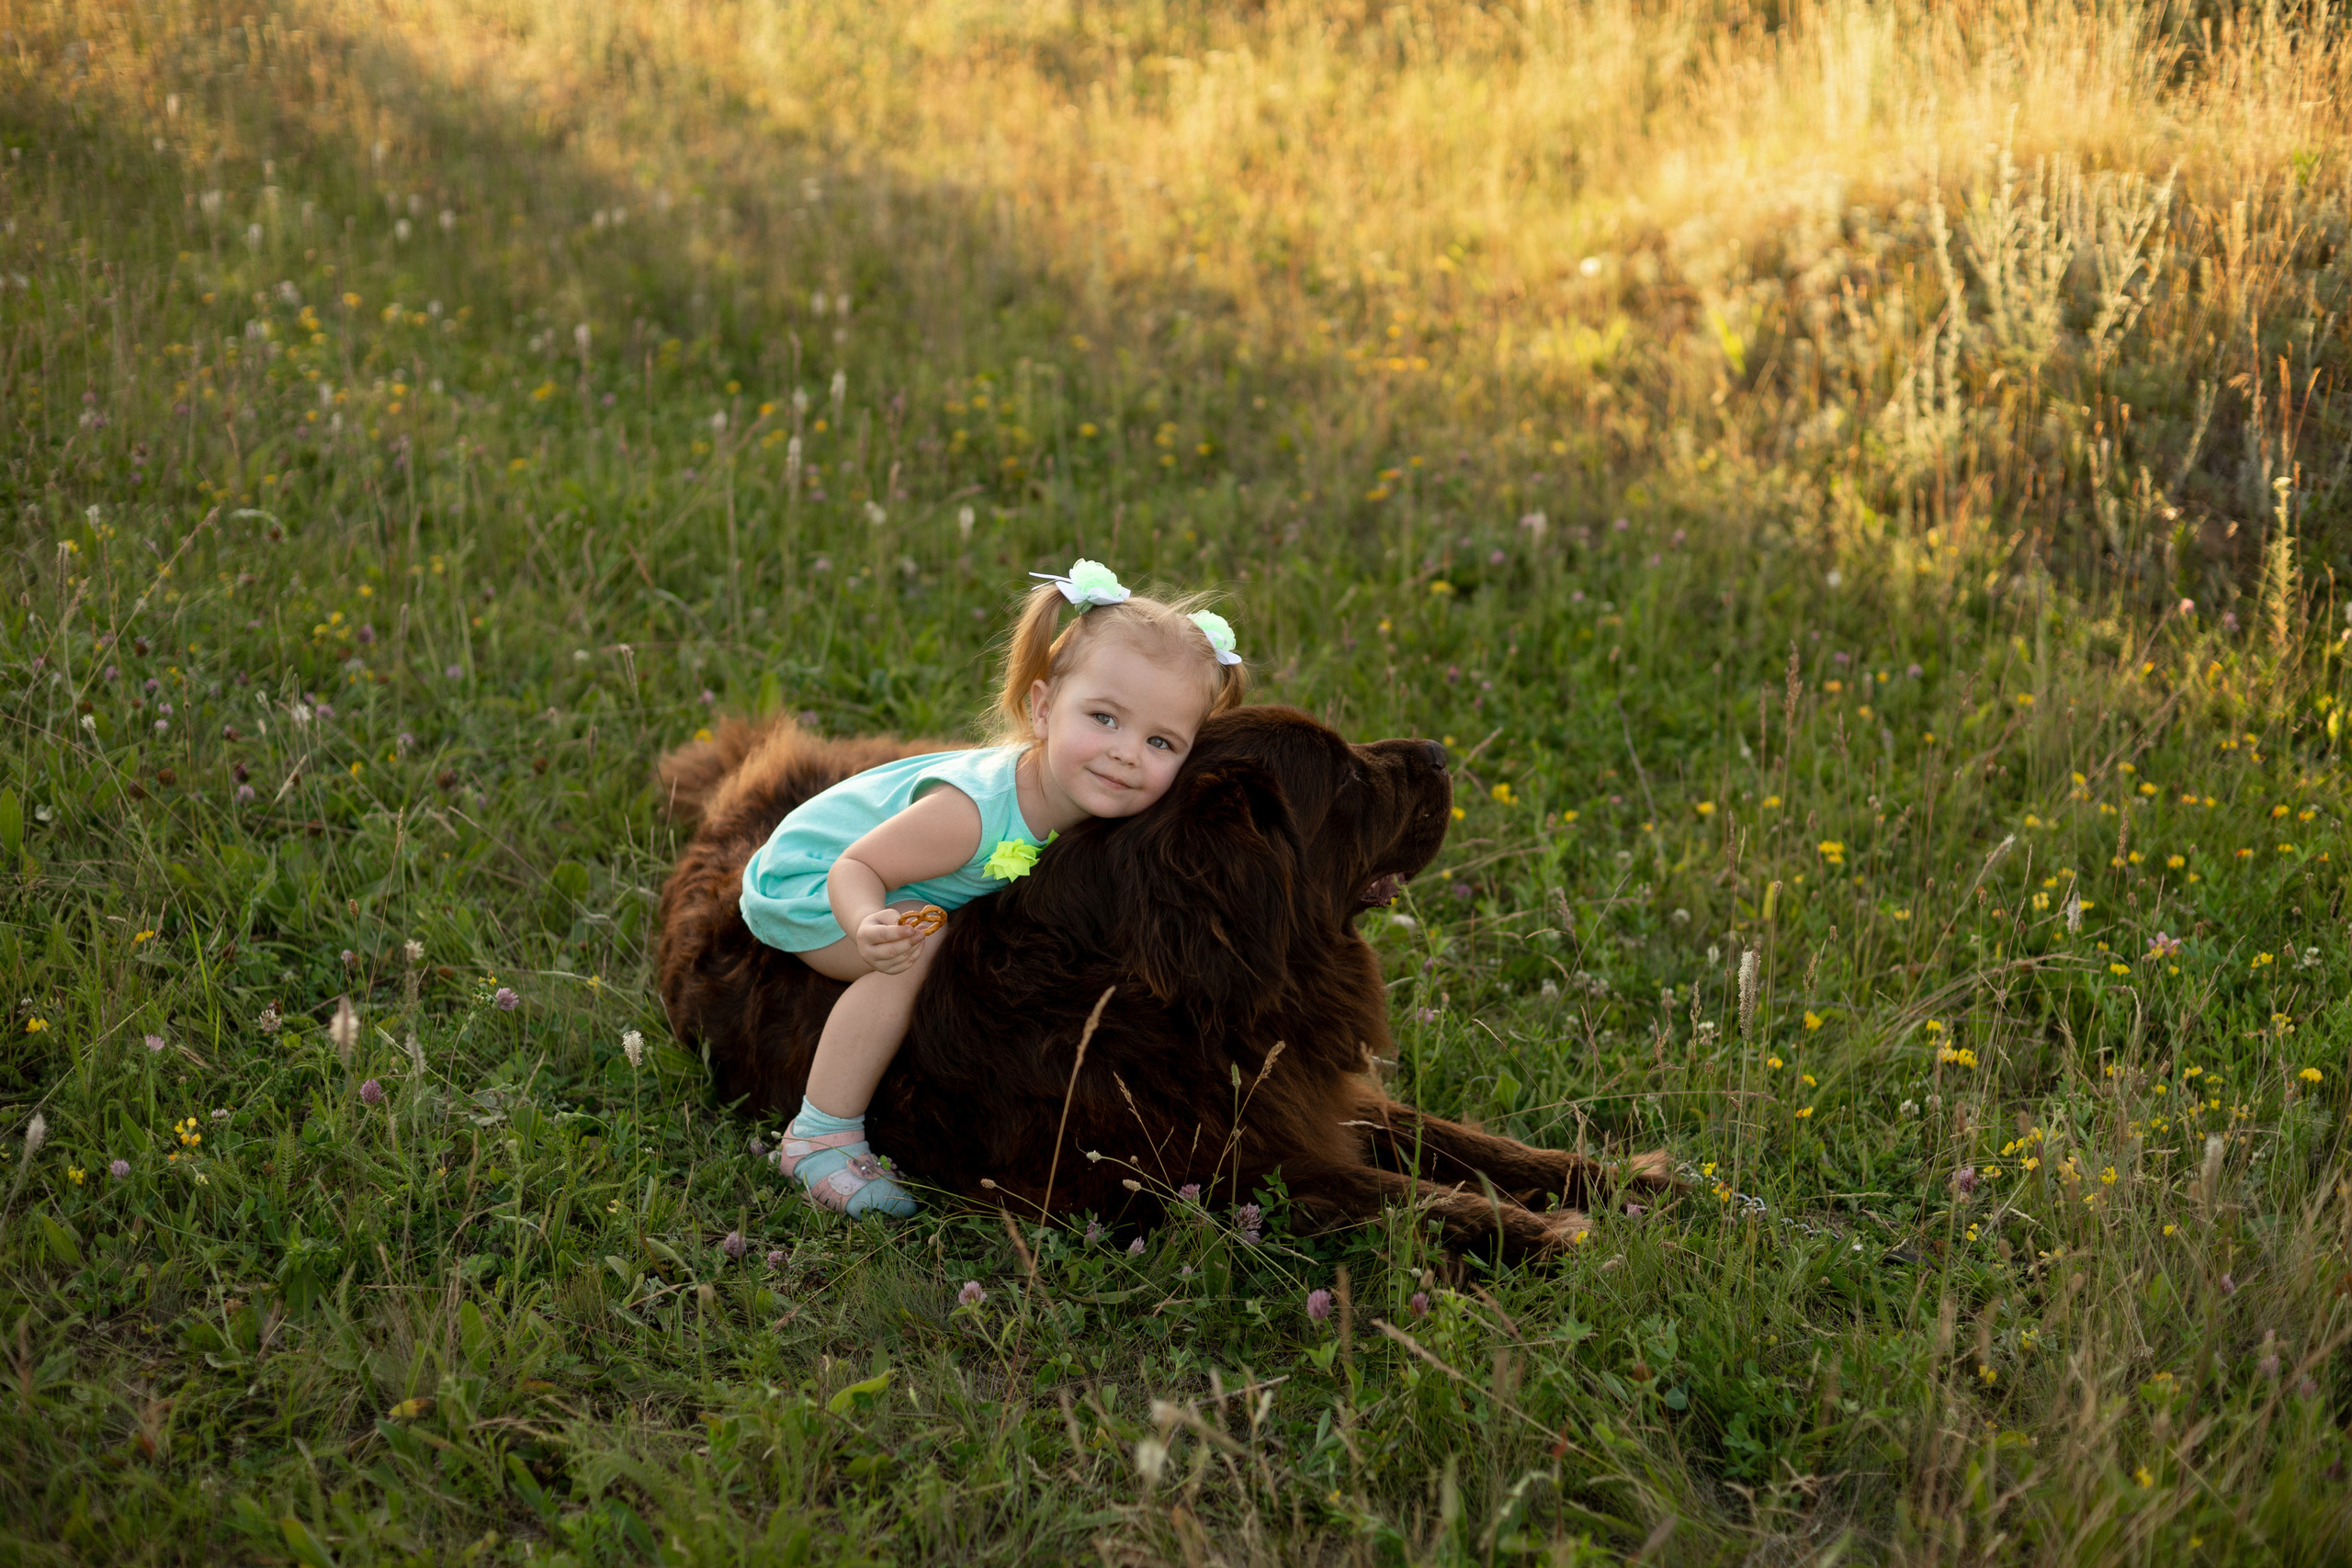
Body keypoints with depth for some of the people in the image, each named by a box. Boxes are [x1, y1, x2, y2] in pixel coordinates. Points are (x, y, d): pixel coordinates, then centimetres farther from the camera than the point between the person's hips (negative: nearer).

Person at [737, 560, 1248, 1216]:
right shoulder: (973, 809, -43)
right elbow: (856, 867, -35)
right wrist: (869, 927, -54)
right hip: (809, 881, -8)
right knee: (913, 951, -31)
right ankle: (821, 1136, -18)